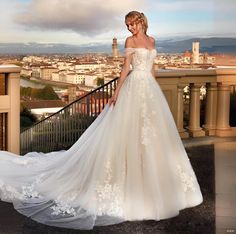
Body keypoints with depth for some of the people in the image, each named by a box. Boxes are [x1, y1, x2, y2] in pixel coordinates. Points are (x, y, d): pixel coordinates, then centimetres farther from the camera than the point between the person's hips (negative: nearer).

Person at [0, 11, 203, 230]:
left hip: (150, 88, 6)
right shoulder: (130, 40, -1)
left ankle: (150, 178, 20)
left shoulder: (151, 40, 16)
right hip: (134, 87, -6)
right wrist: (117, 92, -13)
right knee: (130, 132, -7)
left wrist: (155, 90, 17)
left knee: (152, 133, 8)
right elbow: (126, 67, -6)